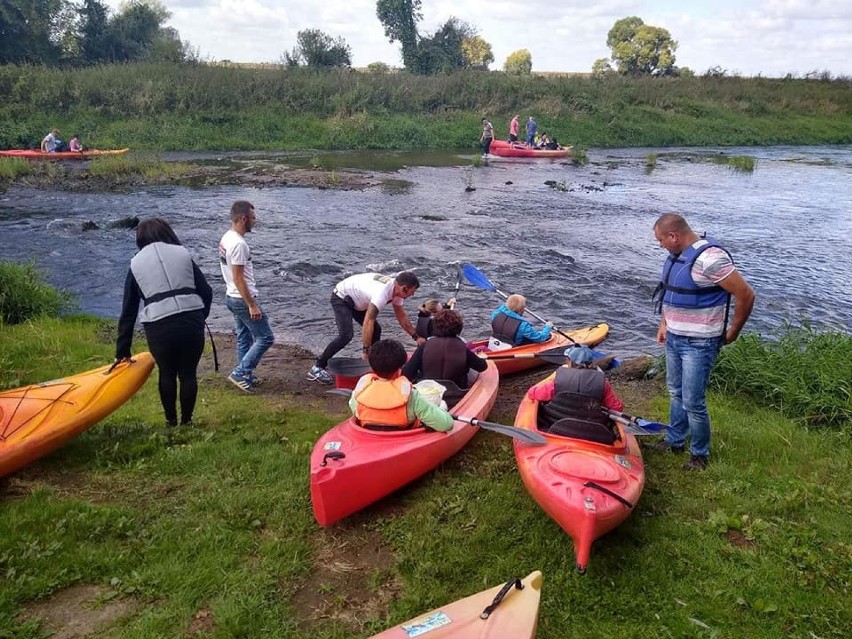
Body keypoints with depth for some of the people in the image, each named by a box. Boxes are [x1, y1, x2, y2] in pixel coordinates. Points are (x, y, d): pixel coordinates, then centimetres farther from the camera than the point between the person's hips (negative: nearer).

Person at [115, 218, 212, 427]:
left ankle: (171, 420, 28)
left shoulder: (136, 264, 14)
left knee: (167, 373, 18)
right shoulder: (182, 254, 14)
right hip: (192, 322, 0)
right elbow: (206, 292, 8)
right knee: (188, 373, 14)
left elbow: (128, 311, 14)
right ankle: (186, 420, 23)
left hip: (159, 327, 0)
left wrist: (122, 350, 18)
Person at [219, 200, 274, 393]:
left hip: (232, 297, 10)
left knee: (244, 338, 18)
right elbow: (238, 278, -24)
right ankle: (240, 373, -1)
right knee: (265, 337, -3)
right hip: (242, 299, -10)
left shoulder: (226, 238, 8)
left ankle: (245, 376, 25)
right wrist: (252, 304, -21)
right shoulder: (238, 243, -23)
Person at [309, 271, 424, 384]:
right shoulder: (383, 292, -37)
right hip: (341, 297, -10)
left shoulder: (396, 289, -8)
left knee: (376, 330, 4)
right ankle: (317, 368, -16)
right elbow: (368, 322, -40)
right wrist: (367, 351, -39)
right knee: (346, 335, -24)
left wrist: (416, 337, 4)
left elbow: (401, 316, 6)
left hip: (355, 301, 10)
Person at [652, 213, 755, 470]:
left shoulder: (709, 258, -24)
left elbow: (746, 295, -21)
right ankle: (675, 441, 37)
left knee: (692, 402, -2)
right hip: (674, 338, 9)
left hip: (698, 344, -9)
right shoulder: (676, 256, 5)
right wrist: (664, 323, 17)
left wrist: (733, 332, -10)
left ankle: (700, 454, 18)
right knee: (675, 393, 21)